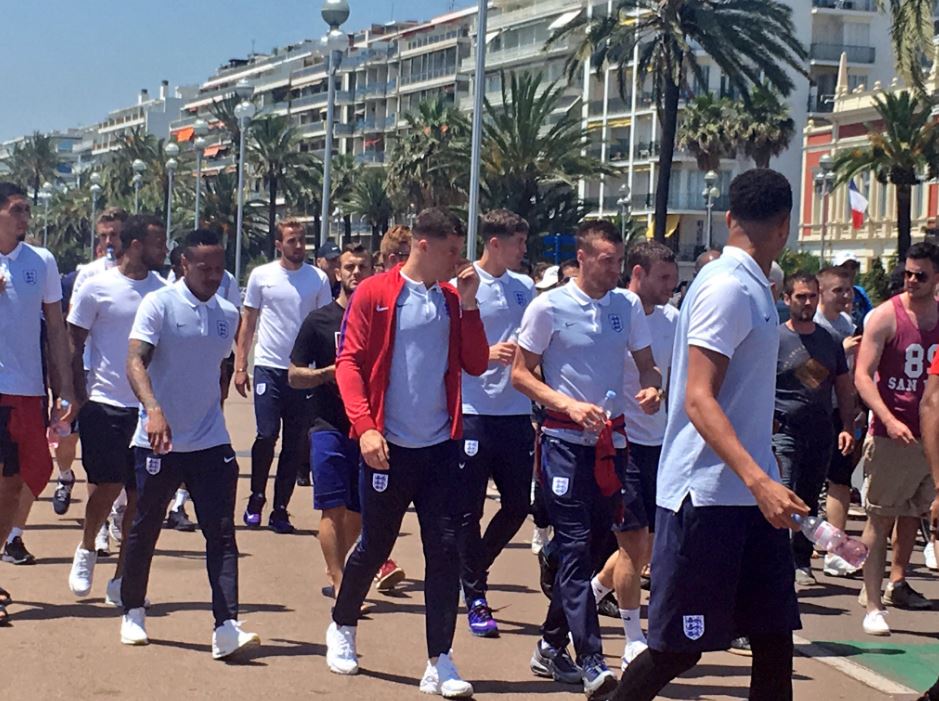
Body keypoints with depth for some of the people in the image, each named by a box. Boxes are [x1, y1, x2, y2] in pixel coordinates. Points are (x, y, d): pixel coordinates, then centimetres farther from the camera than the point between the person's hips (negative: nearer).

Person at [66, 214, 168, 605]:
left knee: (141, 494, 2)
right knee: (107, 486, -4)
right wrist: (79, 397, -4)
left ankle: (122, 580, 12)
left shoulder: (162, 289, 8)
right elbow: (74, 345, 0)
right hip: (105, 403, -4)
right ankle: (86, 550, 26)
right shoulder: (97, 288, -4)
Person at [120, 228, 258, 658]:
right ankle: (133, 612, 29)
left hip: (211, 445, 4)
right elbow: (135, 361, -20)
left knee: (222, 534, -7)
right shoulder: (159, 305, -8)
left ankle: (226, 627, -12)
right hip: (158, 443, -4)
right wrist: (153, 408, -36)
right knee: (144, 530, 10)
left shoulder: (227, 315, 9)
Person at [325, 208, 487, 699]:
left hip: (441, 446, 4)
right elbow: (349, 362, -8)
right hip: (388, 446, -3)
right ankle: (342, 628, 35)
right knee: (374, 546, 9)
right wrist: (364, 426, -18)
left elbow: (475, 365, 5)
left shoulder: (453, 299, 8)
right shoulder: (375, 293, -5)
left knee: (445, 549, -1)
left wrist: (468, 305, -5)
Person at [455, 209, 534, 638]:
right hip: (473, 411, -5)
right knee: (470, 508, 1)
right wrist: (487, 353, -19)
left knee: (517, 503, 8)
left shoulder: (524, 288, 10)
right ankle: (475, 596, 11)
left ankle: (474, 568, 31)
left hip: (516, 411, 5)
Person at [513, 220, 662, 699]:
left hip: (611, 439, 5)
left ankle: (550, 647, 23)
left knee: (596, 543, 9)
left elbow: (646, 364, 14)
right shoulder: (549, 307, -6)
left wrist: (651, 388, -10)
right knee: (575, 545, -10)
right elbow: (520, 374, -2)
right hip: (565, 440, -5)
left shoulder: (628, 305, 6)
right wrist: (568, 405, -17)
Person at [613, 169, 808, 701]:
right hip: (707, 495, -9)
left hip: (751, 494, 9)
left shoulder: (752, 288, 13)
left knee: (775, 639, 8)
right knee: (679, 648, -2)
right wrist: (759, 480, -33)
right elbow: (699, 400, -23)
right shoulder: (726, 288, -15)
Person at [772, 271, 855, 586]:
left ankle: (801, 562, 20)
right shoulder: (774, 338, -2)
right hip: (784, 431, -5)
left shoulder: (830, 341, 12)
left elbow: (844, 388, 17)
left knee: (809, 501, 10)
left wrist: (847, 427, 7)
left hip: (821, 433, 5)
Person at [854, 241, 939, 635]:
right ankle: (873, 606, -3)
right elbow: (862, 376, -12)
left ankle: (896, 584, 32)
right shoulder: (886, 316, -8)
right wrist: (889, 420, -24)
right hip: (890, 433, -5)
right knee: (880, 519, -4)